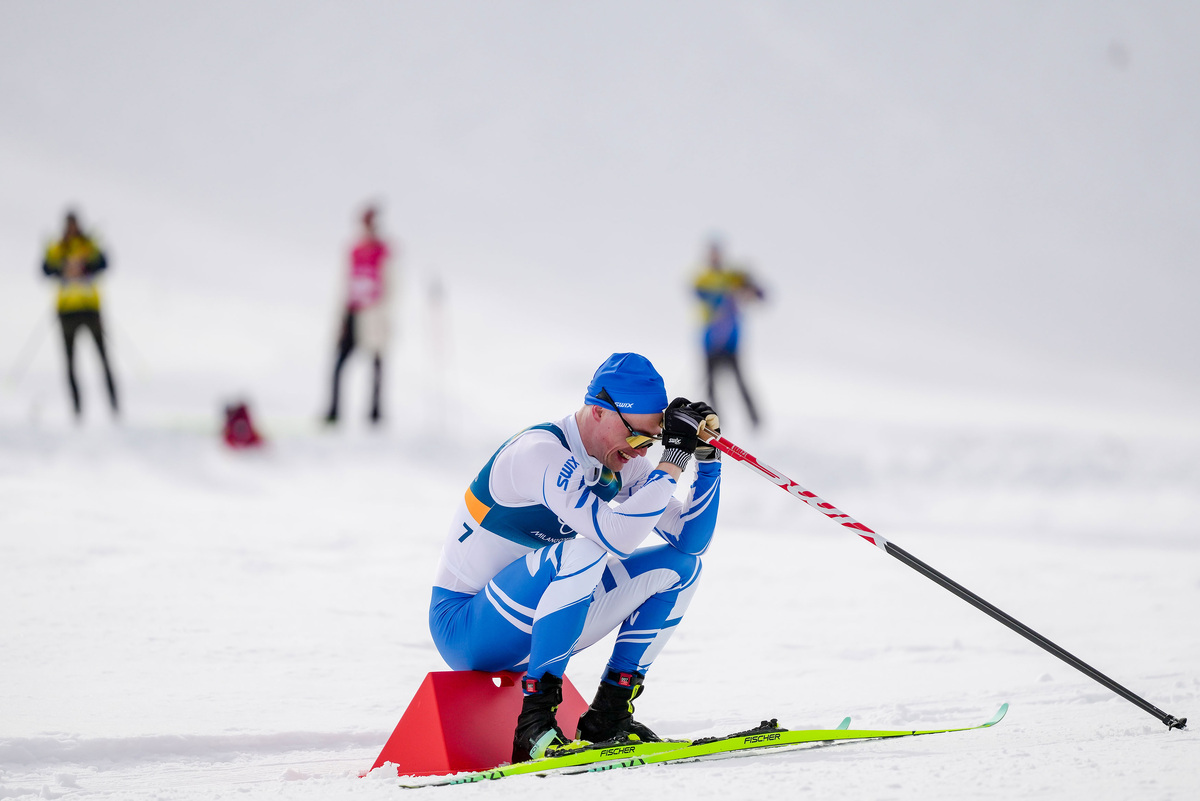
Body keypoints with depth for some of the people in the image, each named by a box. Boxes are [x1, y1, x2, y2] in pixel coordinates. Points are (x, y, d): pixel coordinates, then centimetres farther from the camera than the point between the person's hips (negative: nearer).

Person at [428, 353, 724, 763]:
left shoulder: (618, 459, 1)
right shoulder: (540, 453, -26)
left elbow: (690, 539, 0)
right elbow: (616, 536, -38)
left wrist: (708, 458, -11)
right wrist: (674, 459, -34)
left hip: (533, 623, 9)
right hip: (463, 631, -9)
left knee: (679, 565, 2)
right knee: (584, 550, -35)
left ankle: (608, 715, -1)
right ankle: (534, 720, -28)